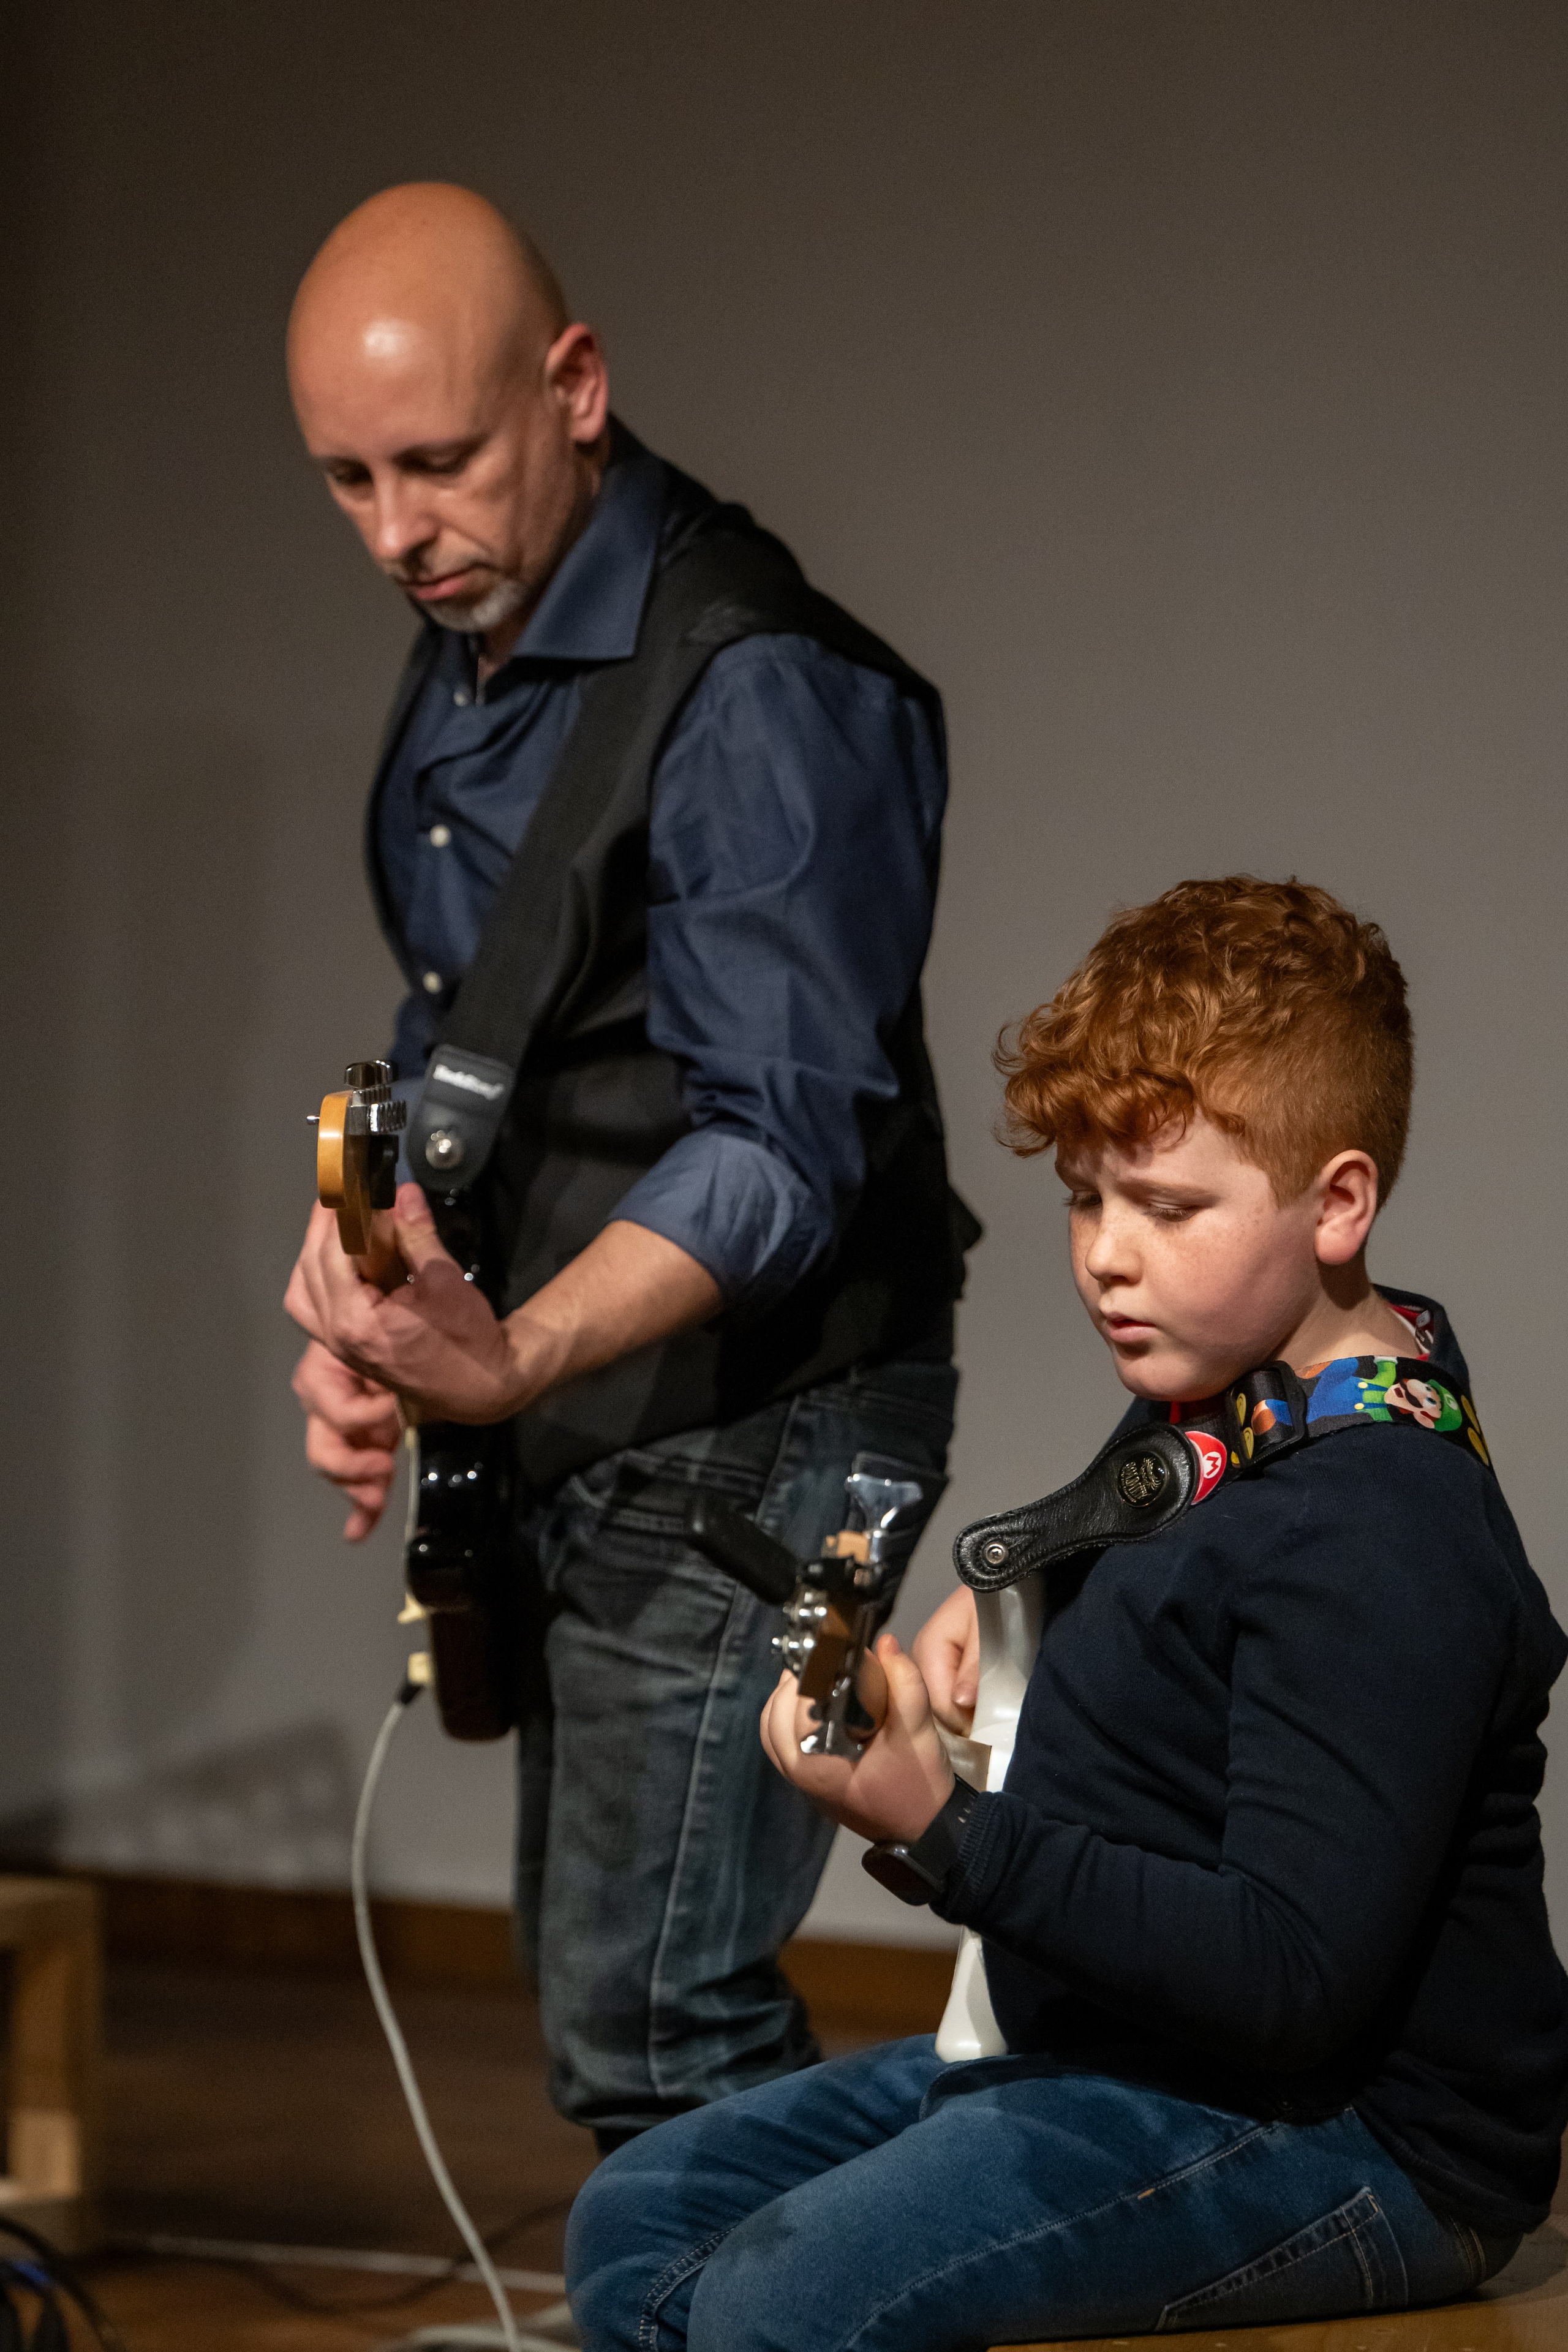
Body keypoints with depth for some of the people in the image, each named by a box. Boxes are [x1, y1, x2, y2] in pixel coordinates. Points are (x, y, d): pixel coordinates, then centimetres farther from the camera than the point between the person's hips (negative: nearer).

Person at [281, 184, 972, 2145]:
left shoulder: (760, 693, -20)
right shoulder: (466, 650, 10)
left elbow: (783, 1144, -26)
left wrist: (515, 1358, -40)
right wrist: (363, 1323, 2)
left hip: (744, 1431, -9)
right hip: (566, 1427, 10)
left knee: (648, 2028, -12)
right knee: (601, 1980, 15)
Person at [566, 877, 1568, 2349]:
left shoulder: (1377, 1541, -22)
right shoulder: (1208, 1417, 9)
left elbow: (1293, 1977, -28)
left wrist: (944, 1831, -29)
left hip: (1343, 2137, -11)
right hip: (1116, 2058, 11)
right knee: (638, 2224, 8)